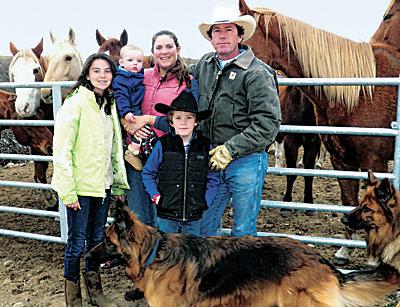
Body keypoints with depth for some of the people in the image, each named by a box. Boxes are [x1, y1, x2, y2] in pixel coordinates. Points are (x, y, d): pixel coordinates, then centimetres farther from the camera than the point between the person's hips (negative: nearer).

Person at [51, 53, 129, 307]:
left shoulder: (110, 104, 8)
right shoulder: (75, 104, -13)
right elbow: (61, 151, -15)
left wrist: (120, 183, 12)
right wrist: (68, 192, -17)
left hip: (103, 184, 6)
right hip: (80, 187, -6)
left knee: (97, 238, 17)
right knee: (77, 242, 5)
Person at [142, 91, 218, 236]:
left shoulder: (205, 146, 0)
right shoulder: (163, 145, -3)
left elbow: (213, 179, 5)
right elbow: (147, 173, 5)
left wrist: (205, 202, -3)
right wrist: (156, 196, -4)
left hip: (194, 217, 1)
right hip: (166, 215, -1)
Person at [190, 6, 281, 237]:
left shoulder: (257, 73, -12)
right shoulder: (204, 65, 7)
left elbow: (267, 124, -17)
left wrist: (230, 149, -20)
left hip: (246, 161, -6)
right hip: (213, 159, 6)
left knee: (243, 230, 8)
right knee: (205, 224, 16)